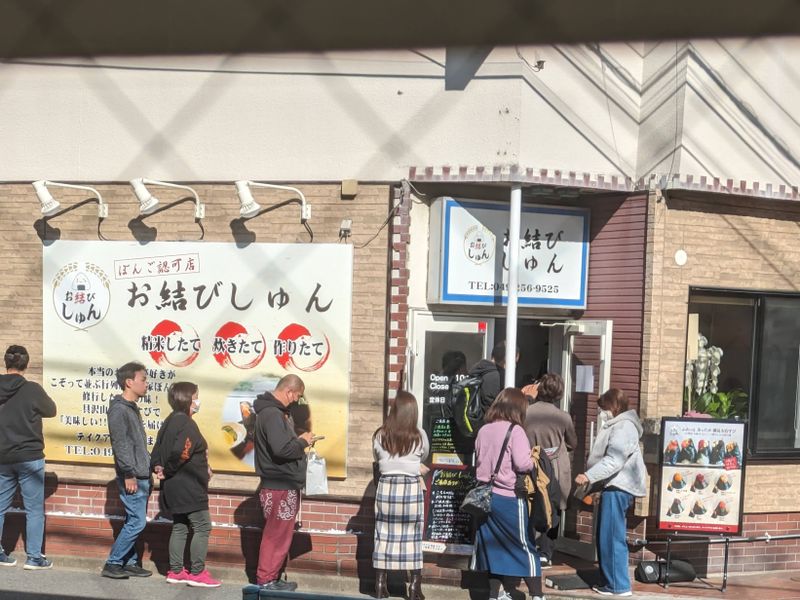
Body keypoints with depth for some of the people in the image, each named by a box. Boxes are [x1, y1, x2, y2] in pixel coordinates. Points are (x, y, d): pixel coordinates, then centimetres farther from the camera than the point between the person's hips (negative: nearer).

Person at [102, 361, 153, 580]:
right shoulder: (119, 409, -12)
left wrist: (149, 470, 18)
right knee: (137, 522, -9)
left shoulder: (132, 408, 17)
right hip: (132, 477, -9)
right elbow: (120, 444, -18)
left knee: (134, 522, 12)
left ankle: (130, 563, 18)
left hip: (141, 476, 9)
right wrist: (129, 474, -20)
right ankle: (112, 564, -1)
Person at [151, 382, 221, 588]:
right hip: (189, 487, -10)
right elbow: (179, 453, -30)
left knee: (180, 526, 15)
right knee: (202, 526, -2)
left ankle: (176, 571, 20)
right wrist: (167, 472, -14)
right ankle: (197, 573, 0)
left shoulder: (170, 421, 11)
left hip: (175, 486, 10)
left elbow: (158, 449, 9)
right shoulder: (187, 425, -19)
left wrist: (158, 467, -3)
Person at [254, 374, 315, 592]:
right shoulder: (272, 414, -20)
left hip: (284, 484, 11)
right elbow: (282, 449, -29)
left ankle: (272, 577, 23)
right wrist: (302, 442, -14)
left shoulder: (276, 411, 15)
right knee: (277, 535, -3)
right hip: (280, 486, -11)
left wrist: (299, 440, 4)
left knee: (279, 533, 16)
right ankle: (266, 580, 6)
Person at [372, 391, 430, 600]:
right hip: (410, 489, -1)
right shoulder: (419, 436, -6)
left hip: (386, 487, 1)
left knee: (384, 535, 9)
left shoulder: (380, 435, -4)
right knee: (413, 537, 6)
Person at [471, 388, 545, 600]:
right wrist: (534, 459, 0)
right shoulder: (515, 430, -11)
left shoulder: (483, 430, 7)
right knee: (525, 546, 6)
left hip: (486, 497, 6)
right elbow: (523, 463, -20)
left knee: (493, 547, 13)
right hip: (509, 499, -6)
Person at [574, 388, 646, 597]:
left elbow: (613, 461, -24)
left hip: (618, 488, -11)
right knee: (605, 536, 15)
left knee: (612, 537, -7)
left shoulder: (624, 427, -15)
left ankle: (619, 585, -1)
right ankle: (609, 580, 23)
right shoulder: (616, 426, 19)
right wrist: (592, 478, 25)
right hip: (613, 486, 11)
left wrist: (589, 476, -26)